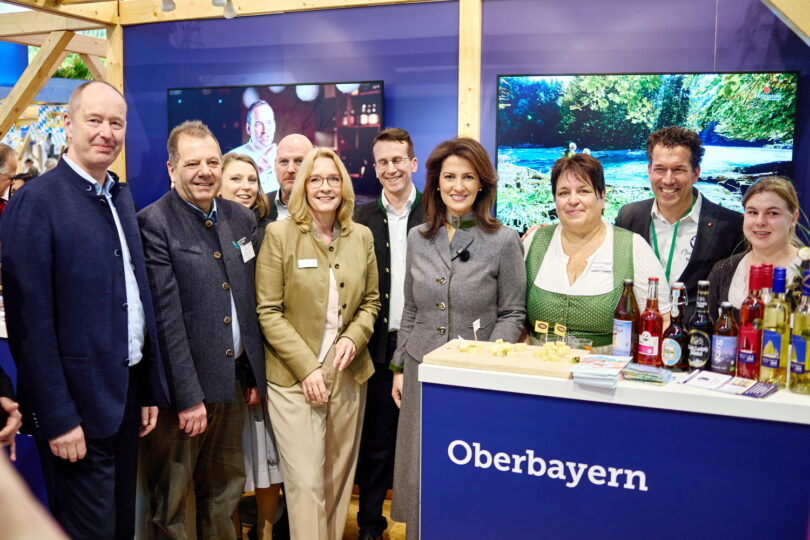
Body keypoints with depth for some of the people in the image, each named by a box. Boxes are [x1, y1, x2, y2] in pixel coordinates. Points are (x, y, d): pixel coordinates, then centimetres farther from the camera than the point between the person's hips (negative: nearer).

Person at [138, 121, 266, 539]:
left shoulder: (242, 218, 8)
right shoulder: (154, 223, -12)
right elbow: (166, 317, -16)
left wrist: (255, 373, 11)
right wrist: (189, 396, -16)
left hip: (234, 378, 6)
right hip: (181, 385, -6)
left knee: (225, 493, 19)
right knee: (171, 504, 8)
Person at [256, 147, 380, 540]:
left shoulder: (361, 236, 6)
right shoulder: (279, 234, -6)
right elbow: (268, 311, -8)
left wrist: (354, 337, -7)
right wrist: (307, 368, -13)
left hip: (348, 374, 4)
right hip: (294, 376, -4)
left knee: (339, 476, 13)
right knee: (305, 482, -2)